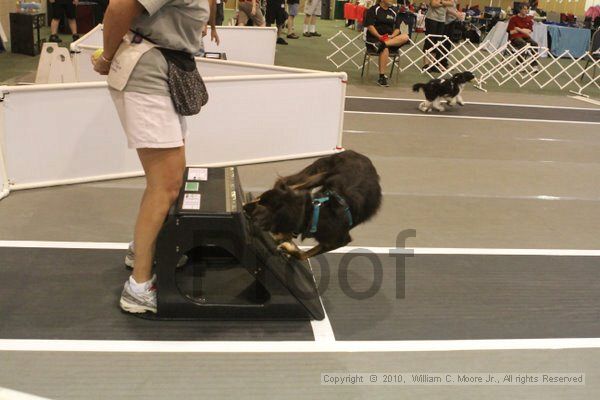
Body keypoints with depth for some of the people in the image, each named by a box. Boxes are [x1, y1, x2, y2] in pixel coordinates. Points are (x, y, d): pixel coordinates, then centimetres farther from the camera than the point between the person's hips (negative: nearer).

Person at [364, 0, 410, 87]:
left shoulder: (393, 13, 18)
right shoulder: (373, 10, 2)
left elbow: (397, 28, 12)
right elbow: (369, 26, -8)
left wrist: (392, 36, -11)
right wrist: (379, 36, -20)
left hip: (390, 38, 5)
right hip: (374, 38, -5)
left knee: (405, 37, -23)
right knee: (385, 49, -37)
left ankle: (381, 44, -39)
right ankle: (382, 77, -37)